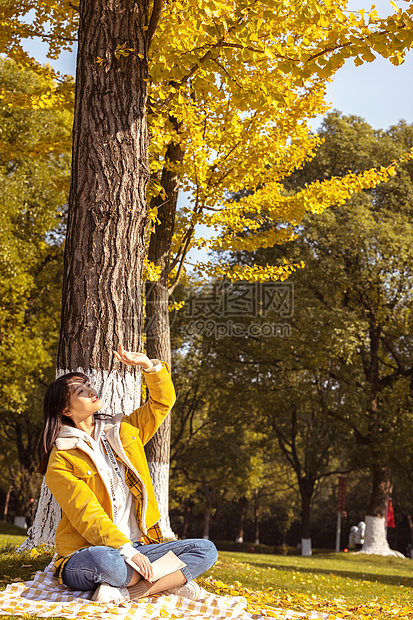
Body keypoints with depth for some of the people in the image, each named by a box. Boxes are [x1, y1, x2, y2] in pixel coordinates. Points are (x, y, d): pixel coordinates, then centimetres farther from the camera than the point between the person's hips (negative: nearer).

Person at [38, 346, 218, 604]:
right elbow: (88, 515, -16)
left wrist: (148, 364, 0)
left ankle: (129, 592, -20)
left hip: (135, 547, 6)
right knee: (102, 559, -41)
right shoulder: (62, 460, -5)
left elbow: (163, 401, 18)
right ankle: (170, 581, -18)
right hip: (85, 554, -6)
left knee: (206, 550, -10)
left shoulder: (122, 432, 13)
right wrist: (127, 551, -27)